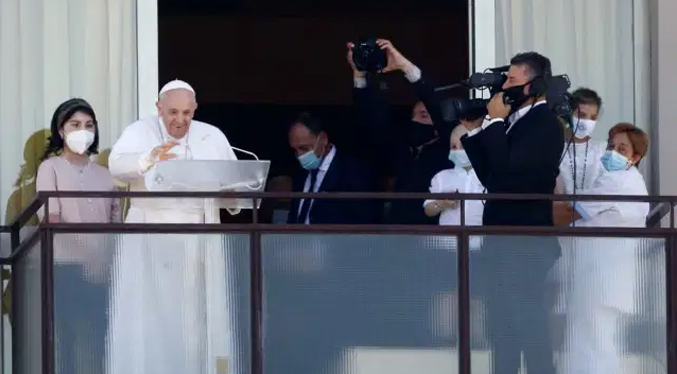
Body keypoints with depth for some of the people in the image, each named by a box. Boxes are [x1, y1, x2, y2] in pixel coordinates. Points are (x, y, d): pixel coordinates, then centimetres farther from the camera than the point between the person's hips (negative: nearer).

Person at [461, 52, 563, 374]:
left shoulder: (545, 124, -14)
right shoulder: (517, 121, 12)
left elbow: (507, 174, -25)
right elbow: (490, 176, 15)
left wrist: (495, 122, -16)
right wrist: (474, 135, 7)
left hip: (526, 245, -9)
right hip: (502, 242, 9)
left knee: (531, 329, -4)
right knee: (502, 329, 15)